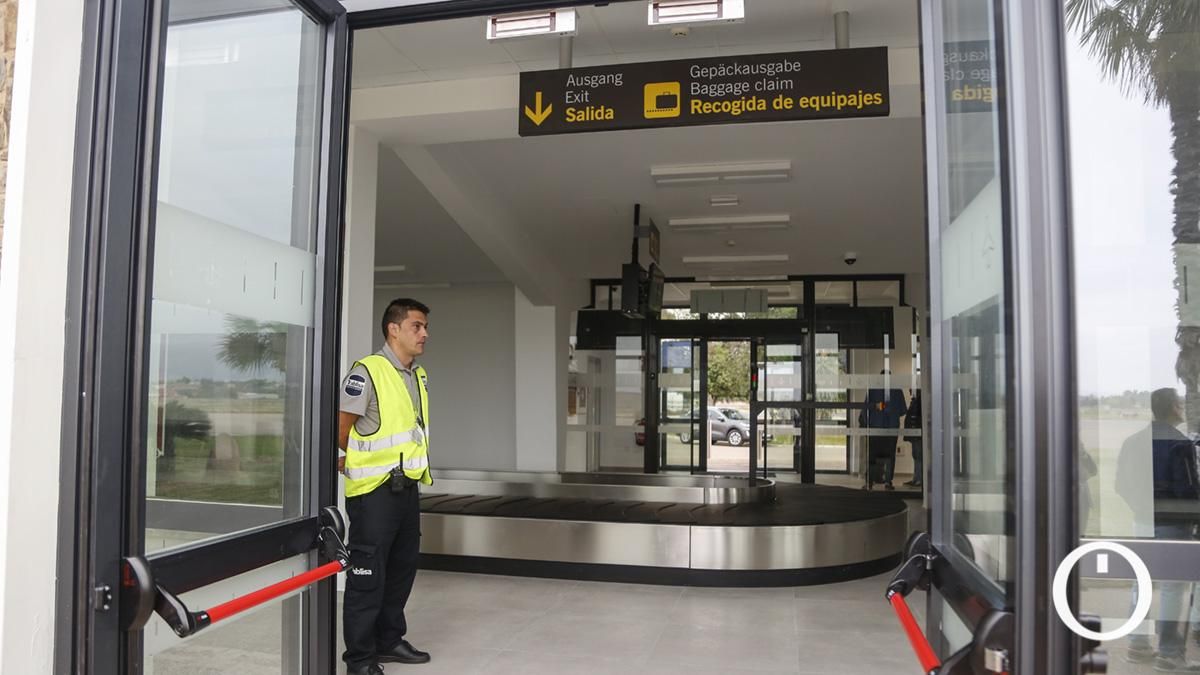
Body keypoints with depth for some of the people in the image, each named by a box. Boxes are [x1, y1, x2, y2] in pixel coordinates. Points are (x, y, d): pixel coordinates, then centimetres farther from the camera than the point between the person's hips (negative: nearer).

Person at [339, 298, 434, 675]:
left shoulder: (419, 376, 10)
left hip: (407, 487, 8)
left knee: (402, 568, 17)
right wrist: (363, 460, 7)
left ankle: (389, 641, 33)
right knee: (367, 575, 1)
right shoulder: (366, 372, -15)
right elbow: (342, 429, -9)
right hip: (373, 491, -8)